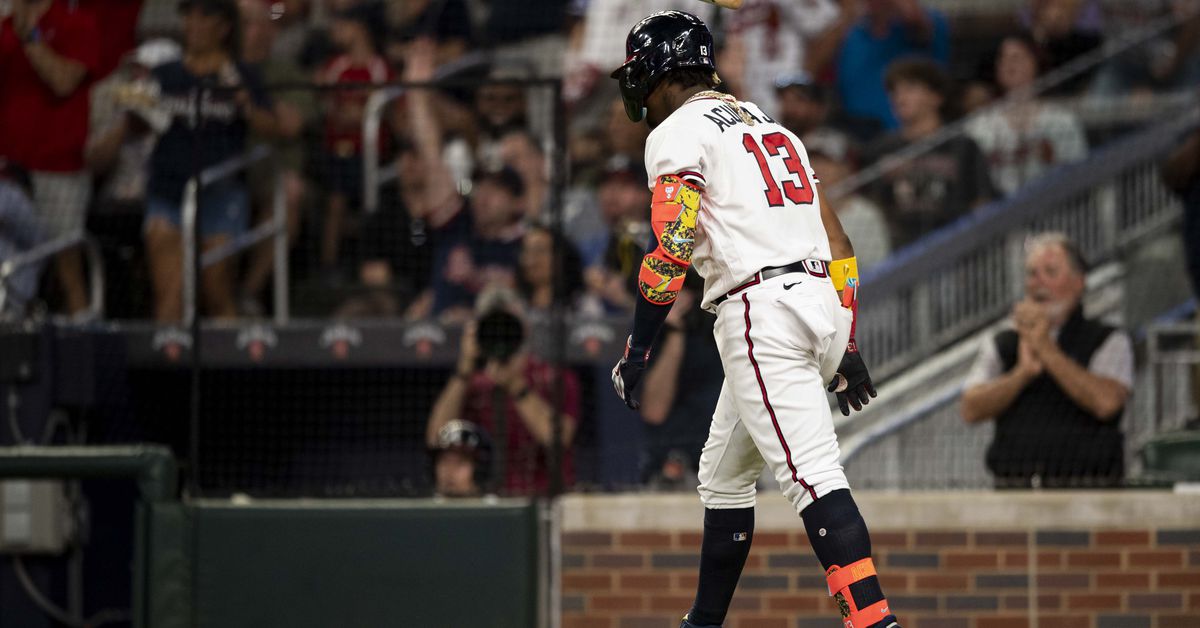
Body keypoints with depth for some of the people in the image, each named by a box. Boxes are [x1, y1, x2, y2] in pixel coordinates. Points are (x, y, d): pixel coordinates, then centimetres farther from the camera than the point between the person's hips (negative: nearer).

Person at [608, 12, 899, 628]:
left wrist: (636, 349, -9)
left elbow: (671, 248, -14)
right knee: (722, 473, 21)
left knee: (810, 474, -18)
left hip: (761, 311, -9)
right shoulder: (768, 125, 25)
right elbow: (836, 238, 21)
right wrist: (847, 344, 22)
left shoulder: (678, 132, -1)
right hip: (821, 300, 9)